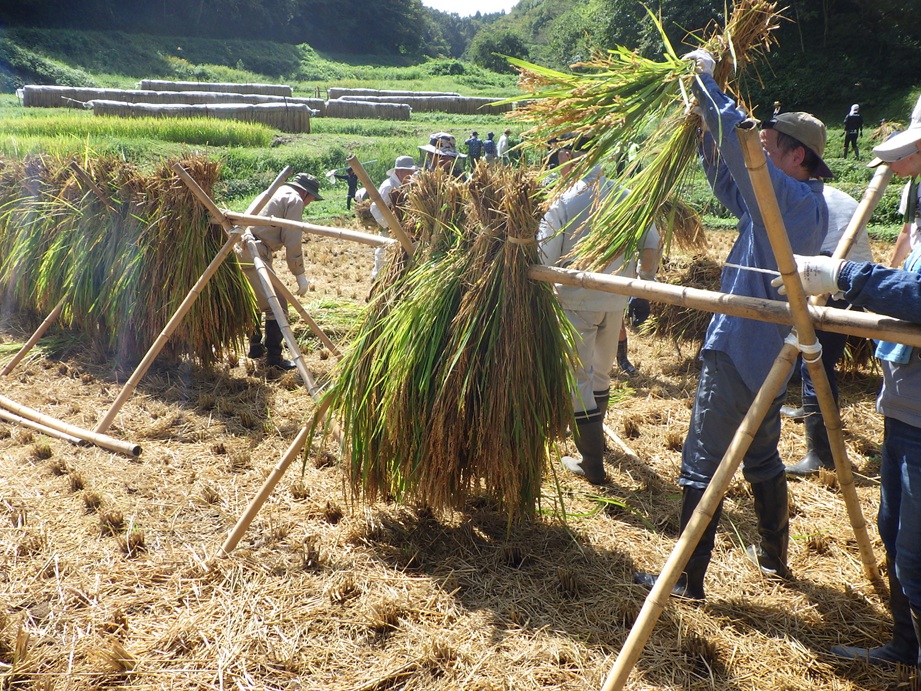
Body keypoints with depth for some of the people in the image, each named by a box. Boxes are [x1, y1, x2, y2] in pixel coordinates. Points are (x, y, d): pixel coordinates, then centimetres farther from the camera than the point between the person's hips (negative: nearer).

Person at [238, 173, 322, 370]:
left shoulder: (277, 192, 25)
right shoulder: (294, 200, -2)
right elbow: (292, 242, -10)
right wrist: (300, 275, -5)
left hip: (241, 248, 10)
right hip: (255, 253, -10)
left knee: (254, 301, 23)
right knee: (277, 305, -5)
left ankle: (255, 347, 33)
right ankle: (273, 357, -4)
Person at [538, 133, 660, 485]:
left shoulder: (562, 205, -17)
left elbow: (542, 263, -18)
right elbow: (651, 248, 3)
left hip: (575, 302, -5)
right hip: (616, 301, 5)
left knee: (578, 380, 4)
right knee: (601, 372, 23)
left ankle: (592, 464, 8)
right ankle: (595, 436, 43)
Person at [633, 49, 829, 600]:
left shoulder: (794, 199, -16)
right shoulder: (798, 205, 12)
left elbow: (736, 135, -24)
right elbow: (728, 186, 19)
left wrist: (707, 82, -9)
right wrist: (707, 132, 8)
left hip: (737, 352, -10)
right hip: (770, 354, 10)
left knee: (704, 466, -3)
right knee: (762, 458, 22)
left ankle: (689, 580, 4)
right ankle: (775, 556, 36)